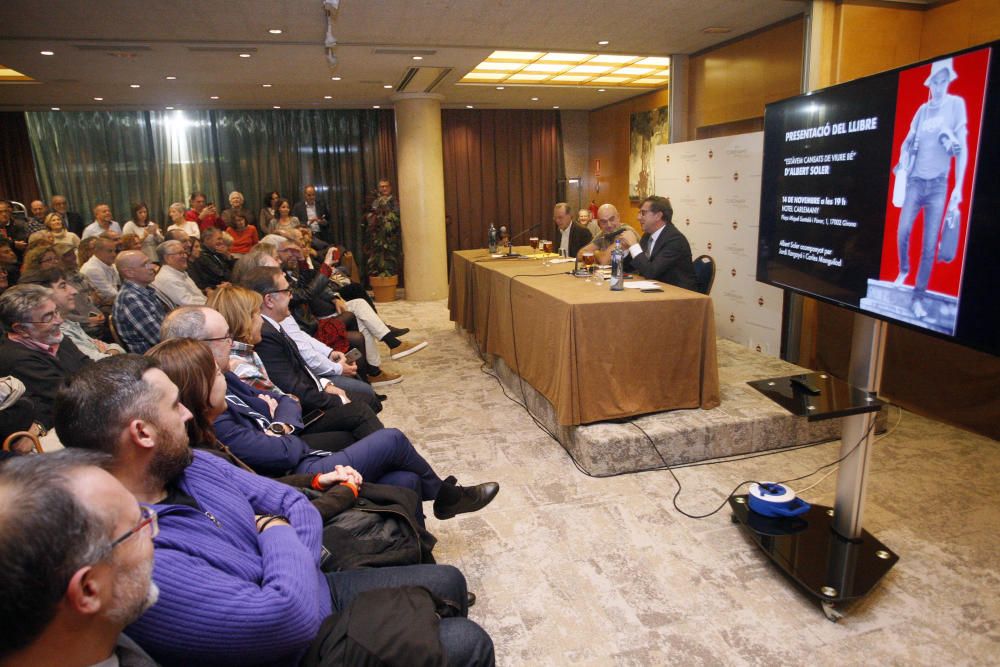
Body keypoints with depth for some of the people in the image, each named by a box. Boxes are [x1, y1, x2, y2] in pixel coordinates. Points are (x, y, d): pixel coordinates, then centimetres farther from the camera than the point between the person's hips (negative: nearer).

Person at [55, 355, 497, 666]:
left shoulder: (189, 466, -6)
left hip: (318, 592, 8)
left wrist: (293, 567, -17)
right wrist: (279, 534, -18)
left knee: (447, 581, 15)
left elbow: (294, 503, 3)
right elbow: (291, 618, -37)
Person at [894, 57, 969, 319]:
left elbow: (962, 148, -3)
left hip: (938, 185, -2)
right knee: (902, 232, -7)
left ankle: (918, 298, 1)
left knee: (930, 245, -4)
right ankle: (903, 270, 22)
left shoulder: (957, 104, 0)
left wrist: (958, 188, -9)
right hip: (915, 182, 2)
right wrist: (902, 167, -11)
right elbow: (907, 143, 10)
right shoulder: (922, 110, 8)